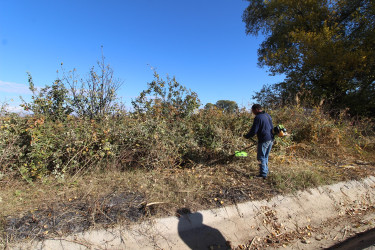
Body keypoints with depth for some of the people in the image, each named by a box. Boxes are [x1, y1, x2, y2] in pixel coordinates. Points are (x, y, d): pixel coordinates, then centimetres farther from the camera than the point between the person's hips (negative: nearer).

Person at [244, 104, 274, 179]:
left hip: (264, 140, -9)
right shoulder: (268, 115, 13)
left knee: (261, 157, 2)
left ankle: (263, 174, 6)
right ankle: (266, 171, 28)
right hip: (271, 139, 9)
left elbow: (253, 131, -16)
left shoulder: (258, 117, -14)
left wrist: (246, 136, -1)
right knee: (265, 157, 19)